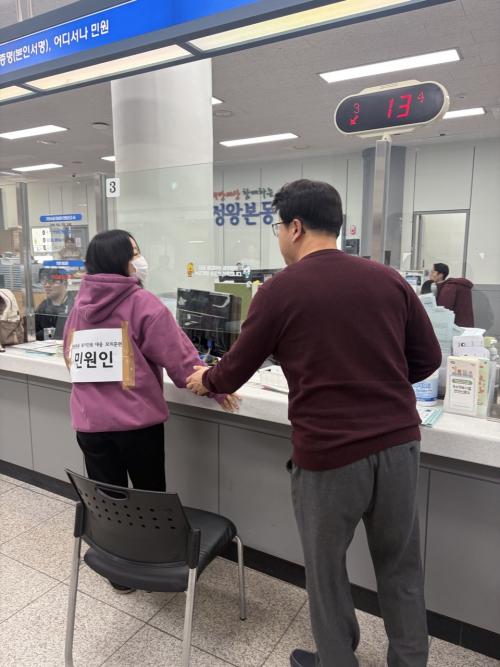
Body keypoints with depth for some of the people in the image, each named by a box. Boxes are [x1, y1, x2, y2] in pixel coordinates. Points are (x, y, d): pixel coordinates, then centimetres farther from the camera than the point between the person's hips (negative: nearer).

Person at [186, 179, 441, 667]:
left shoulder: (280, 290, -8)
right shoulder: (389, 280, 4)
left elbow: (236, 371, 1)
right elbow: (427, 360, 9)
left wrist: (204, 380, 22)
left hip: (329, 452, -4)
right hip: (399, 441, 5)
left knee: (326, 567, 19)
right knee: (400, 565, 22)